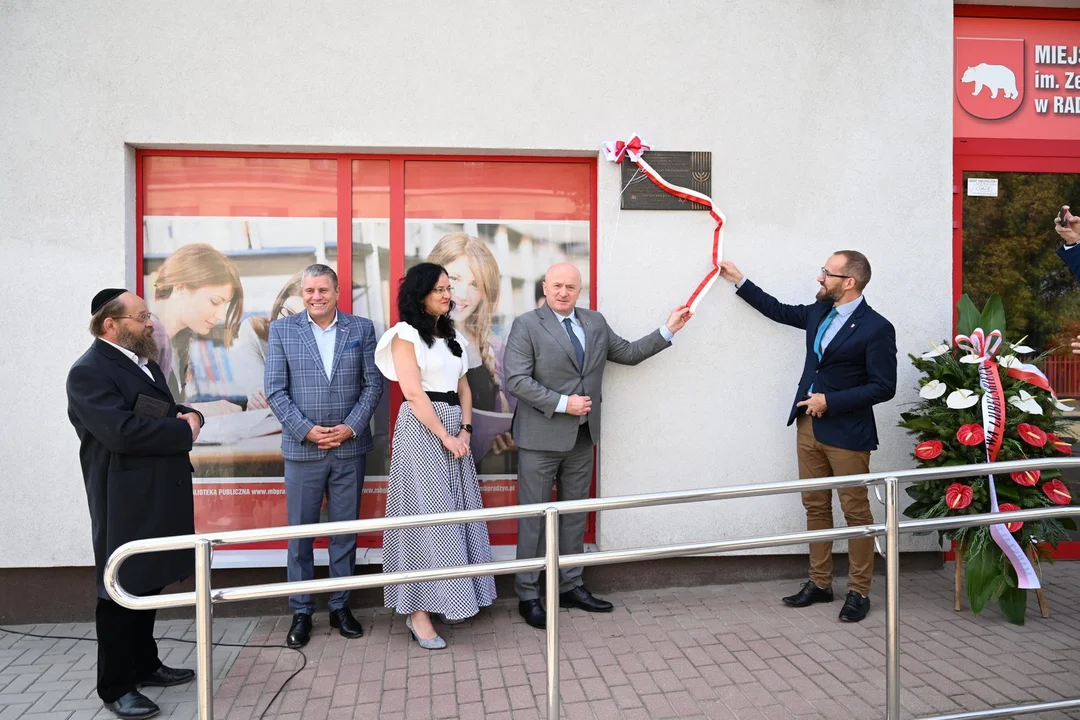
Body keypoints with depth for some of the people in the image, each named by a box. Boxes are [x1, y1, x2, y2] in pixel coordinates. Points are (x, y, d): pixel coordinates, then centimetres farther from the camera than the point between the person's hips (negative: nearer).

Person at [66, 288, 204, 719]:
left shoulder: (145, 363, 15)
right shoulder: (89, 372, -15)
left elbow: (169, 410, 19)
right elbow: (121, 431, -27)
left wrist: (191, 415, -5)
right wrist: (183, 431, -17)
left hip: (158, 496, 9)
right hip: (125, 502, -9)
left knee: (149, 584, 17)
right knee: (123, 590, 2)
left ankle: (144, 665, 32)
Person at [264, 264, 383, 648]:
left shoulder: (361, 328, 4)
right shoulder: (282, 330, 2)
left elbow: (373, 384, 2)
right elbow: (275, 389, -2)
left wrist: (351, 427, -10)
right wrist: (307, 430, -11)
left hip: (350, 446, 1)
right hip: (302, 448, -1)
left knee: (345, 530, 10)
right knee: (300, 532, 7)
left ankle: (340, 606, 24)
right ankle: (301, 612, 20)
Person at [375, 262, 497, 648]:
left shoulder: (453, 335, 15)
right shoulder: (406, 334, -5)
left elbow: (464, 388, 13)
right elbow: (414, 393, -13)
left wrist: (465, 430, -2)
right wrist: (446, 436, -13)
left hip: (454, 426, 7)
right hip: (422, 429, -7)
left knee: (457, 509, 7)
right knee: (426, 512, -6)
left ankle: (452, 597, 19)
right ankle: (418, 612, 1)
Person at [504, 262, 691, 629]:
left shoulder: (595, 322, 9)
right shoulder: (527, 325, -8)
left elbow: (629, 353, 16)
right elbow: (516, 380, -15)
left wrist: (668, 330, 11)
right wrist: (562, 403, -20)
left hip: (583, 436, 6)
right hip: (541, 437, -6)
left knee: (575, 513, 14)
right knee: (534, 517, 3)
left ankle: (570, 586, 27)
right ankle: (528, 596, 14)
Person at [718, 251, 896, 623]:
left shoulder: (876, 328, -13)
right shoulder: (819, 311, 7)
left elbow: (883, 387, -14)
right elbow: (780, 311, 24)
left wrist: (830, 401, -17)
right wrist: (739, 281, 24)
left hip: (847, 432, -7)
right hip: (809, 425, 7)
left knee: (855, 511, 4)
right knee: (815, 507, 13)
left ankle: (859, 591, 17)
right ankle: (819, 583, 25)